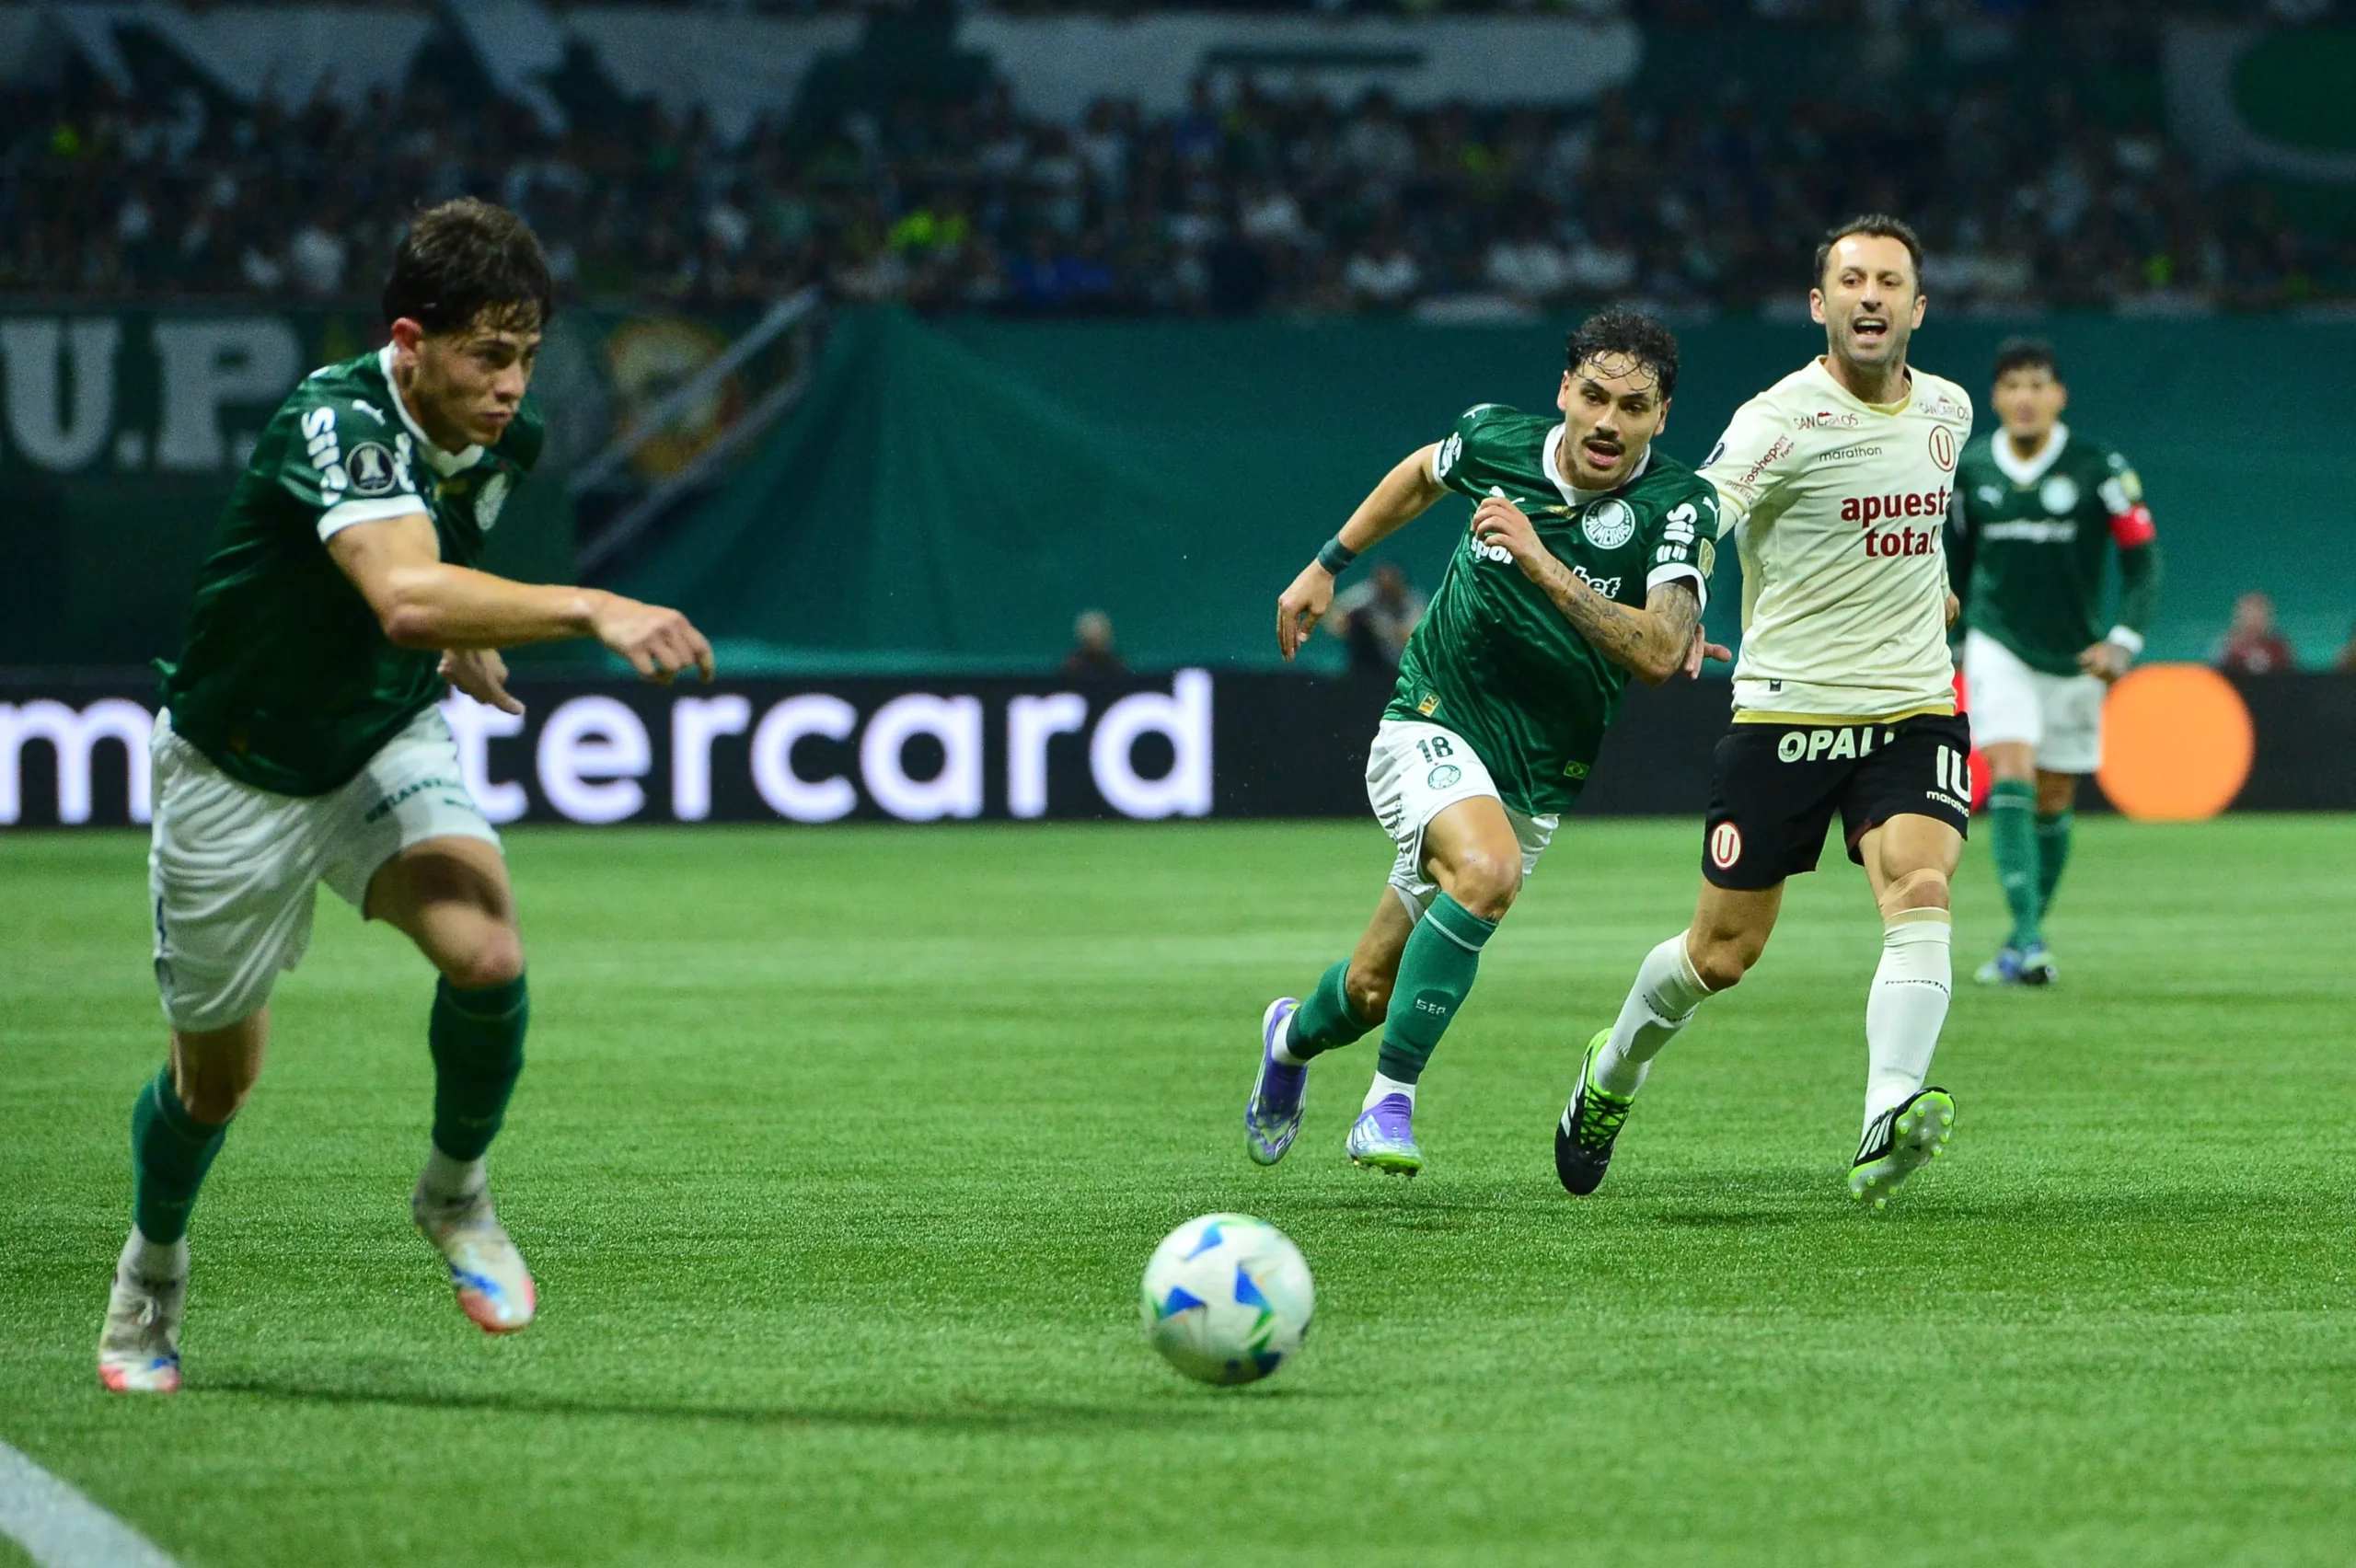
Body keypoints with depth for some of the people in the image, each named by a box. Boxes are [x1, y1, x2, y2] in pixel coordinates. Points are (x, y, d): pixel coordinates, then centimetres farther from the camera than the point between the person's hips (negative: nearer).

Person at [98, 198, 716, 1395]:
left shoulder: (504, 438, -9)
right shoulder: (337, 421, -33)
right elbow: (404, 597, -52)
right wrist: (590, 611, -59)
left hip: (389, 749, 4)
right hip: (237, 776, -4)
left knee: (487, 954, -25)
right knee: (217, 1077, 11)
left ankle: (455, 1192, 2)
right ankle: (153, 1263, 43)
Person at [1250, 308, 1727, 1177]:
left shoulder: (1679, 507, -15)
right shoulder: (1495, 437, -8)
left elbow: (1661, 654, -28)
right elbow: (1423, 473, 16)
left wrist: (1542, 564, -34)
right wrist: (1327, 566, 20)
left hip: (1536, 777, 1)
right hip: (1430, 729, -1)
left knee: (1374, 990, 9)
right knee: (1486, 869, -34)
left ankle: (1293, 1037, 45)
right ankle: (1390, 1101, -24)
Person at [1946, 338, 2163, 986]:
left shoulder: (2099, 469, -9)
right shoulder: (1970, 470, -1)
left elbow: (2142, 558, -4)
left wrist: (2123, 641, -15)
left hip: (2075, 658, 0)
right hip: (1998, 646, 0)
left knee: (2052, 806, 7)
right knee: (2012, 780, -18)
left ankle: (2024, 941, 24)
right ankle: (2027, 938, -25)